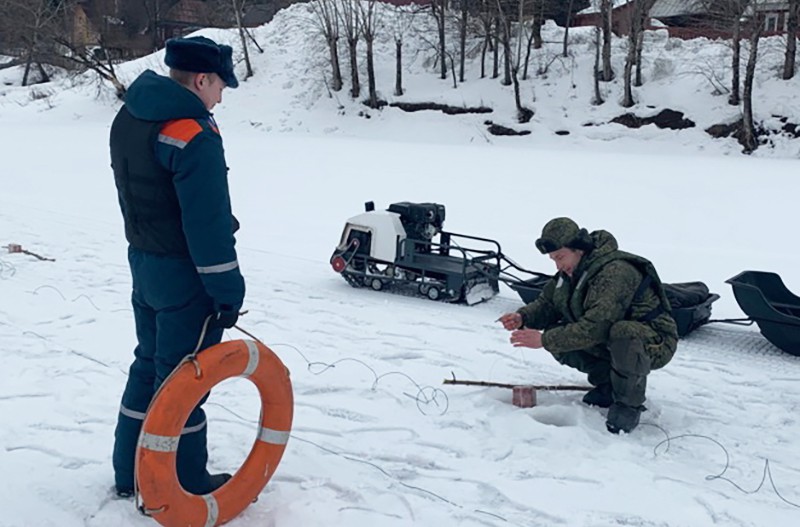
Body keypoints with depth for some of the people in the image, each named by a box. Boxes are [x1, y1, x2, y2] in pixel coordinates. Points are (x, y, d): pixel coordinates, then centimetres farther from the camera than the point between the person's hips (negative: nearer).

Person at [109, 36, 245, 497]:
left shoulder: (129, 118, 6)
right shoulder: (193, 135, -23)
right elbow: (208, 226, -24)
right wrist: (229, 292, -16)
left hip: (142, 263, 9)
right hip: (184, 274, -9)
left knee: (148, 365, 21)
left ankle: (130, 473, 34)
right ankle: (184, 487, 19)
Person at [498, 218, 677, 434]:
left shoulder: (616, 272, -29)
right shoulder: (571, 270, -1)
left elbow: (594, 329, -35)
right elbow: (546, 303, 6)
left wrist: (544, 340, -32)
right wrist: (522, 317, -15)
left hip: (653, 343, -8)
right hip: (610, 343, 8)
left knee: (623, 333, -41)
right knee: (557, 334, -8)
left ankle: (629, 403, -17)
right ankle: (607, 384, 6)